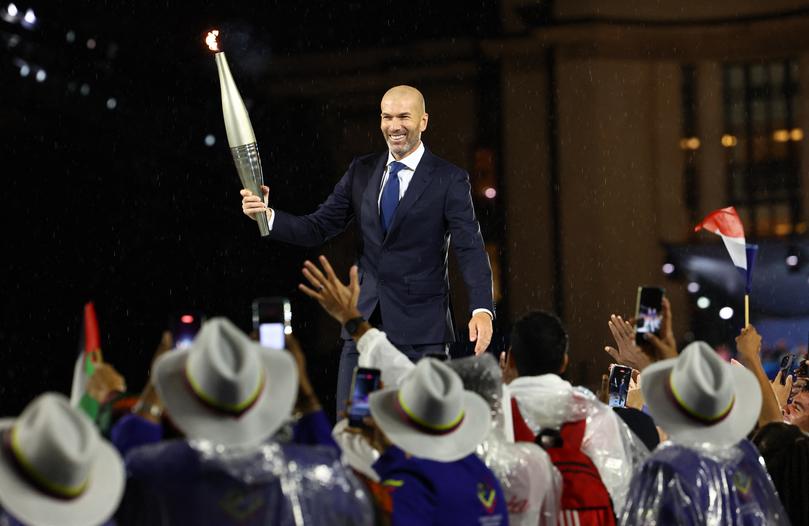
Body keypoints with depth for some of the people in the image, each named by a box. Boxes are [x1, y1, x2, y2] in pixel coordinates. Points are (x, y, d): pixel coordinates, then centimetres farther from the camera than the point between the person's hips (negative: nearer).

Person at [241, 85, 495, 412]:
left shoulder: (449, 179, -3)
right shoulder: (361, 172, 11)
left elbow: (470, 248, -11)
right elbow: (318, 228, 9)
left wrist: (482, 308, -25)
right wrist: (268, 216, -9)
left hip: (421, 327, -4)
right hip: (365, 322, 4)